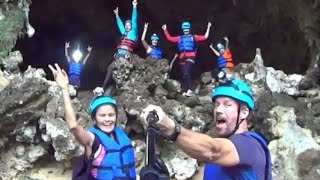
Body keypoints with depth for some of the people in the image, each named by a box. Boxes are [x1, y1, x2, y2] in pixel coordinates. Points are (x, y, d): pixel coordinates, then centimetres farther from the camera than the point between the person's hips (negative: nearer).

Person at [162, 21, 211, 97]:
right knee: (184, 74, 5)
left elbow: (205, 37, 9)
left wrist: (208, 28, 6)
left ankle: (190, 90, -23)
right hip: (182, 58, 4)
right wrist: (165, 30, 20)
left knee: (186, 73, -23)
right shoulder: (179, 38, 19)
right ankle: (184, 91, 8)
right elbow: (169, 38, 21)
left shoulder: (193, 37, 13)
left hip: (190, 57, -4)